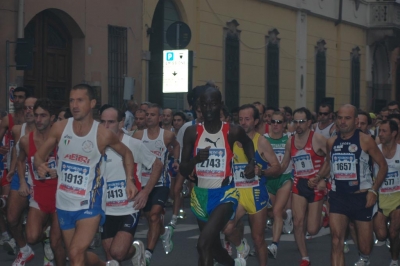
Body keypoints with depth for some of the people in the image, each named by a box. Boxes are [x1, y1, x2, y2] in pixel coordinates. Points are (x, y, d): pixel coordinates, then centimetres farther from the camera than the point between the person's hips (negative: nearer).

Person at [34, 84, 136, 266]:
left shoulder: (104, 134, -11)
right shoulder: (59, 128, -5)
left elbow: (126, 153, 7)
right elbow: (39, 155, 5)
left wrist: (129, 180, -4)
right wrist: (40, 166, -18)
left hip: (89, 204, -4)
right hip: (64, 203, 4)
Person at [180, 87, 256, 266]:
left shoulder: (232, 132, -7)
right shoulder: (192, 132, -3)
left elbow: (248, 142, 19)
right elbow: (183, 171, -2)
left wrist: (251, 163, 2)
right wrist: (196, 159, -22)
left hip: (224, 194, -4)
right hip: (200, 195, 4)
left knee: (203, 244, -23)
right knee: (212, 245, 20)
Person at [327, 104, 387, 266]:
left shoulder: (365, 141, -8)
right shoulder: (332, 142, 5)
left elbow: (383, 165, -3)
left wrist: (374, 190, -11)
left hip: (361, 197, -3)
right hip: (338, 196, 3)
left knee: (365, 245, 9)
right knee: (336, 241, -12)